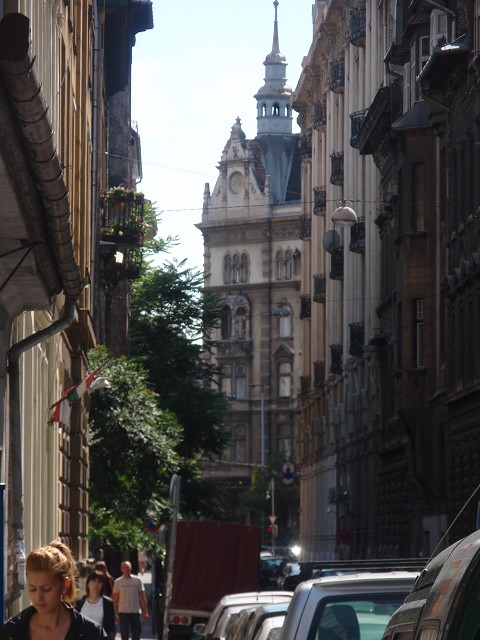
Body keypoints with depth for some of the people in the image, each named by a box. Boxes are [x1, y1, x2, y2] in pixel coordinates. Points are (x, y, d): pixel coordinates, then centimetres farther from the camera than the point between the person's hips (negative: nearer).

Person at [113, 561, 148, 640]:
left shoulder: (137, 580, 2)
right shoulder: (118, 582, 1)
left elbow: (142, 597, 4)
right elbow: (116, 599, 4)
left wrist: (145, 611, -1)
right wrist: (116, 613, 1)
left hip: (135, 612, 1)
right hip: (123, 612, -1)